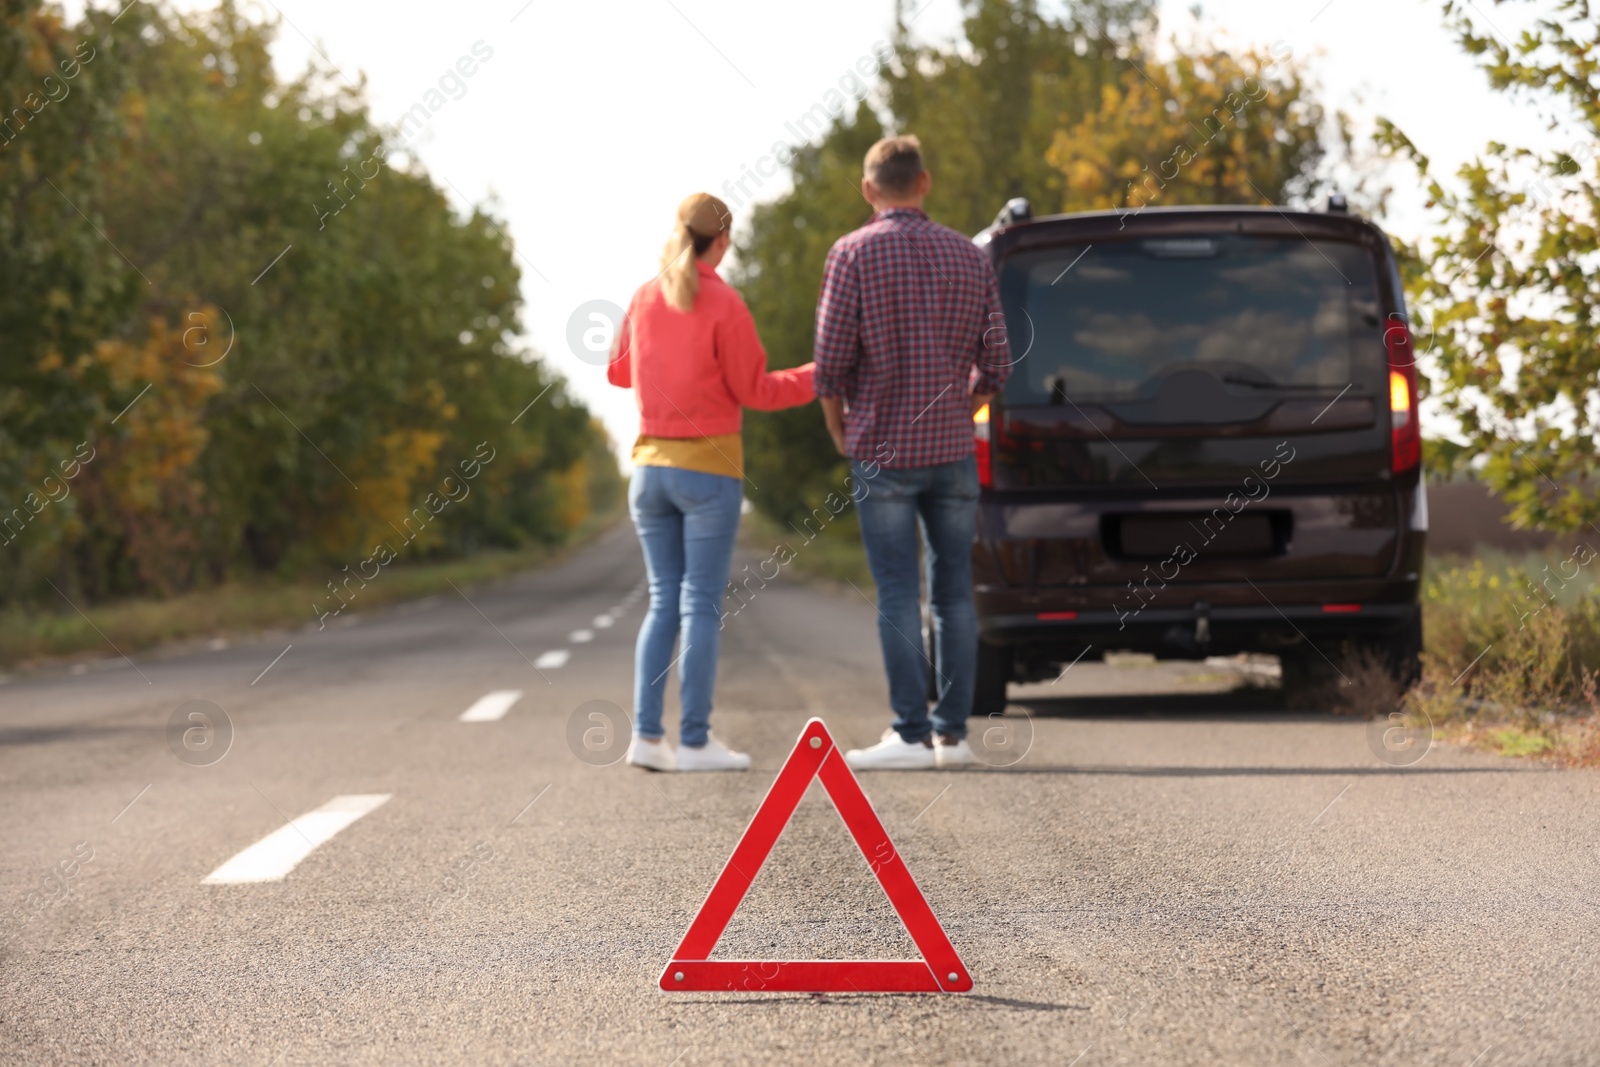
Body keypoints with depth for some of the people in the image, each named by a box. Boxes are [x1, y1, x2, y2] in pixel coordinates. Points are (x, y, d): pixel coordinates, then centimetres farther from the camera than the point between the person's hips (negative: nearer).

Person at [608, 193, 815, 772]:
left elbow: (619, 371, 17)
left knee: (663, 602, 10)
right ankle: (695, 741, -2)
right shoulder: (723, 305, -12)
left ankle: (646, 734, 4)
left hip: (650, 464, 5)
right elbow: (754, 391, -8)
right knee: (702, 605, -2)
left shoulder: (645, 298, 4)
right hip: (708, 468, -5)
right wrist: (819, 377, 5)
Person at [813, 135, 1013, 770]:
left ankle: (911, 736, -3)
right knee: (953, 591, 8)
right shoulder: (968, 256, 6)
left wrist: (839, 431, 6)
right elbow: (995, 364, 5)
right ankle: (952, 732, 10)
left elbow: (831, 360, -10)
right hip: (953, 451, 4)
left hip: (885, 451, -4)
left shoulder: (855, 253, -7)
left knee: (898, 595, -2)